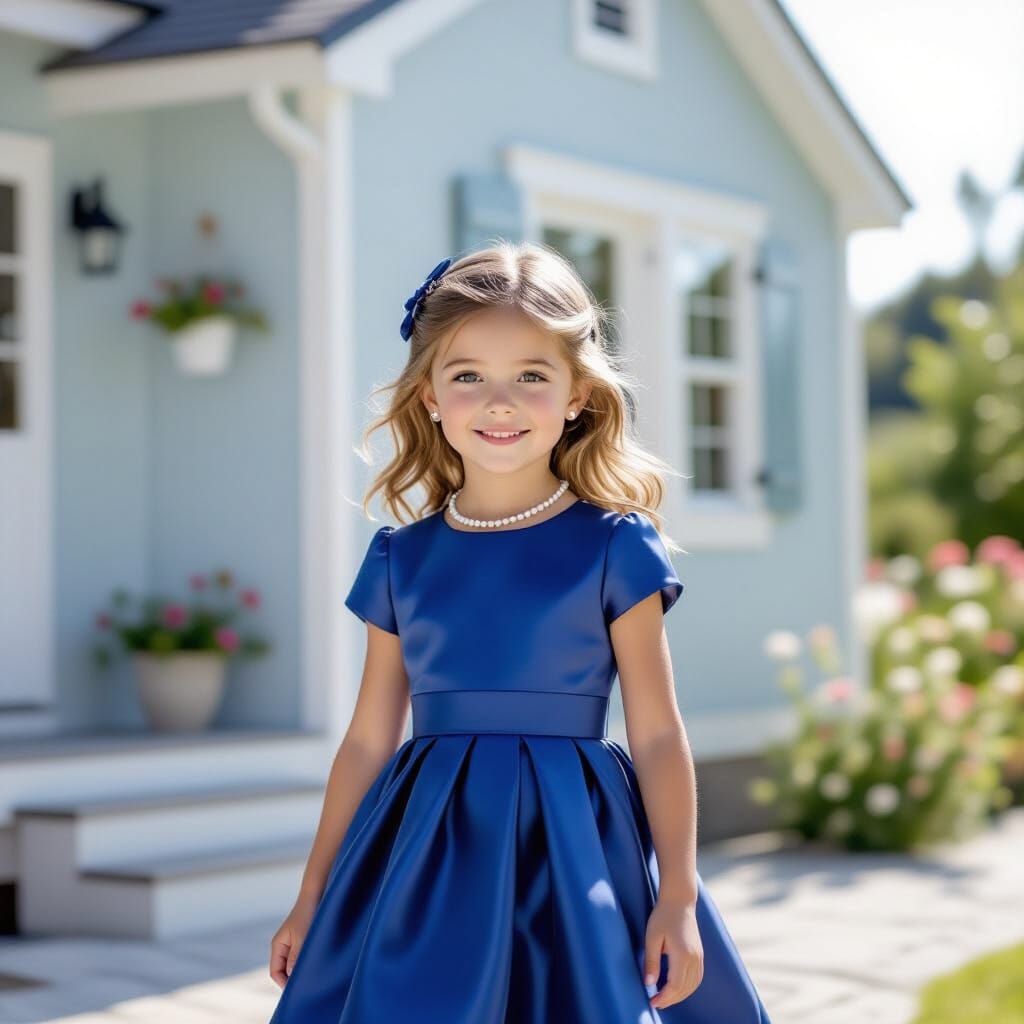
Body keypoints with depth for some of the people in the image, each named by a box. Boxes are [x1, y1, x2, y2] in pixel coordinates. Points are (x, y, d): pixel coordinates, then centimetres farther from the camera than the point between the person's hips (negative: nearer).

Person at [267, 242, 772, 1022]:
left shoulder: (611, 548, -2)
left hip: (571, 849, -2)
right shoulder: (402, 559, 6)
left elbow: (658, 737, -2)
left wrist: (677, 899, -7)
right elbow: (368, 741, 11)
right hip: (428, 858, 2)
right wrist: (314, 897, 12)